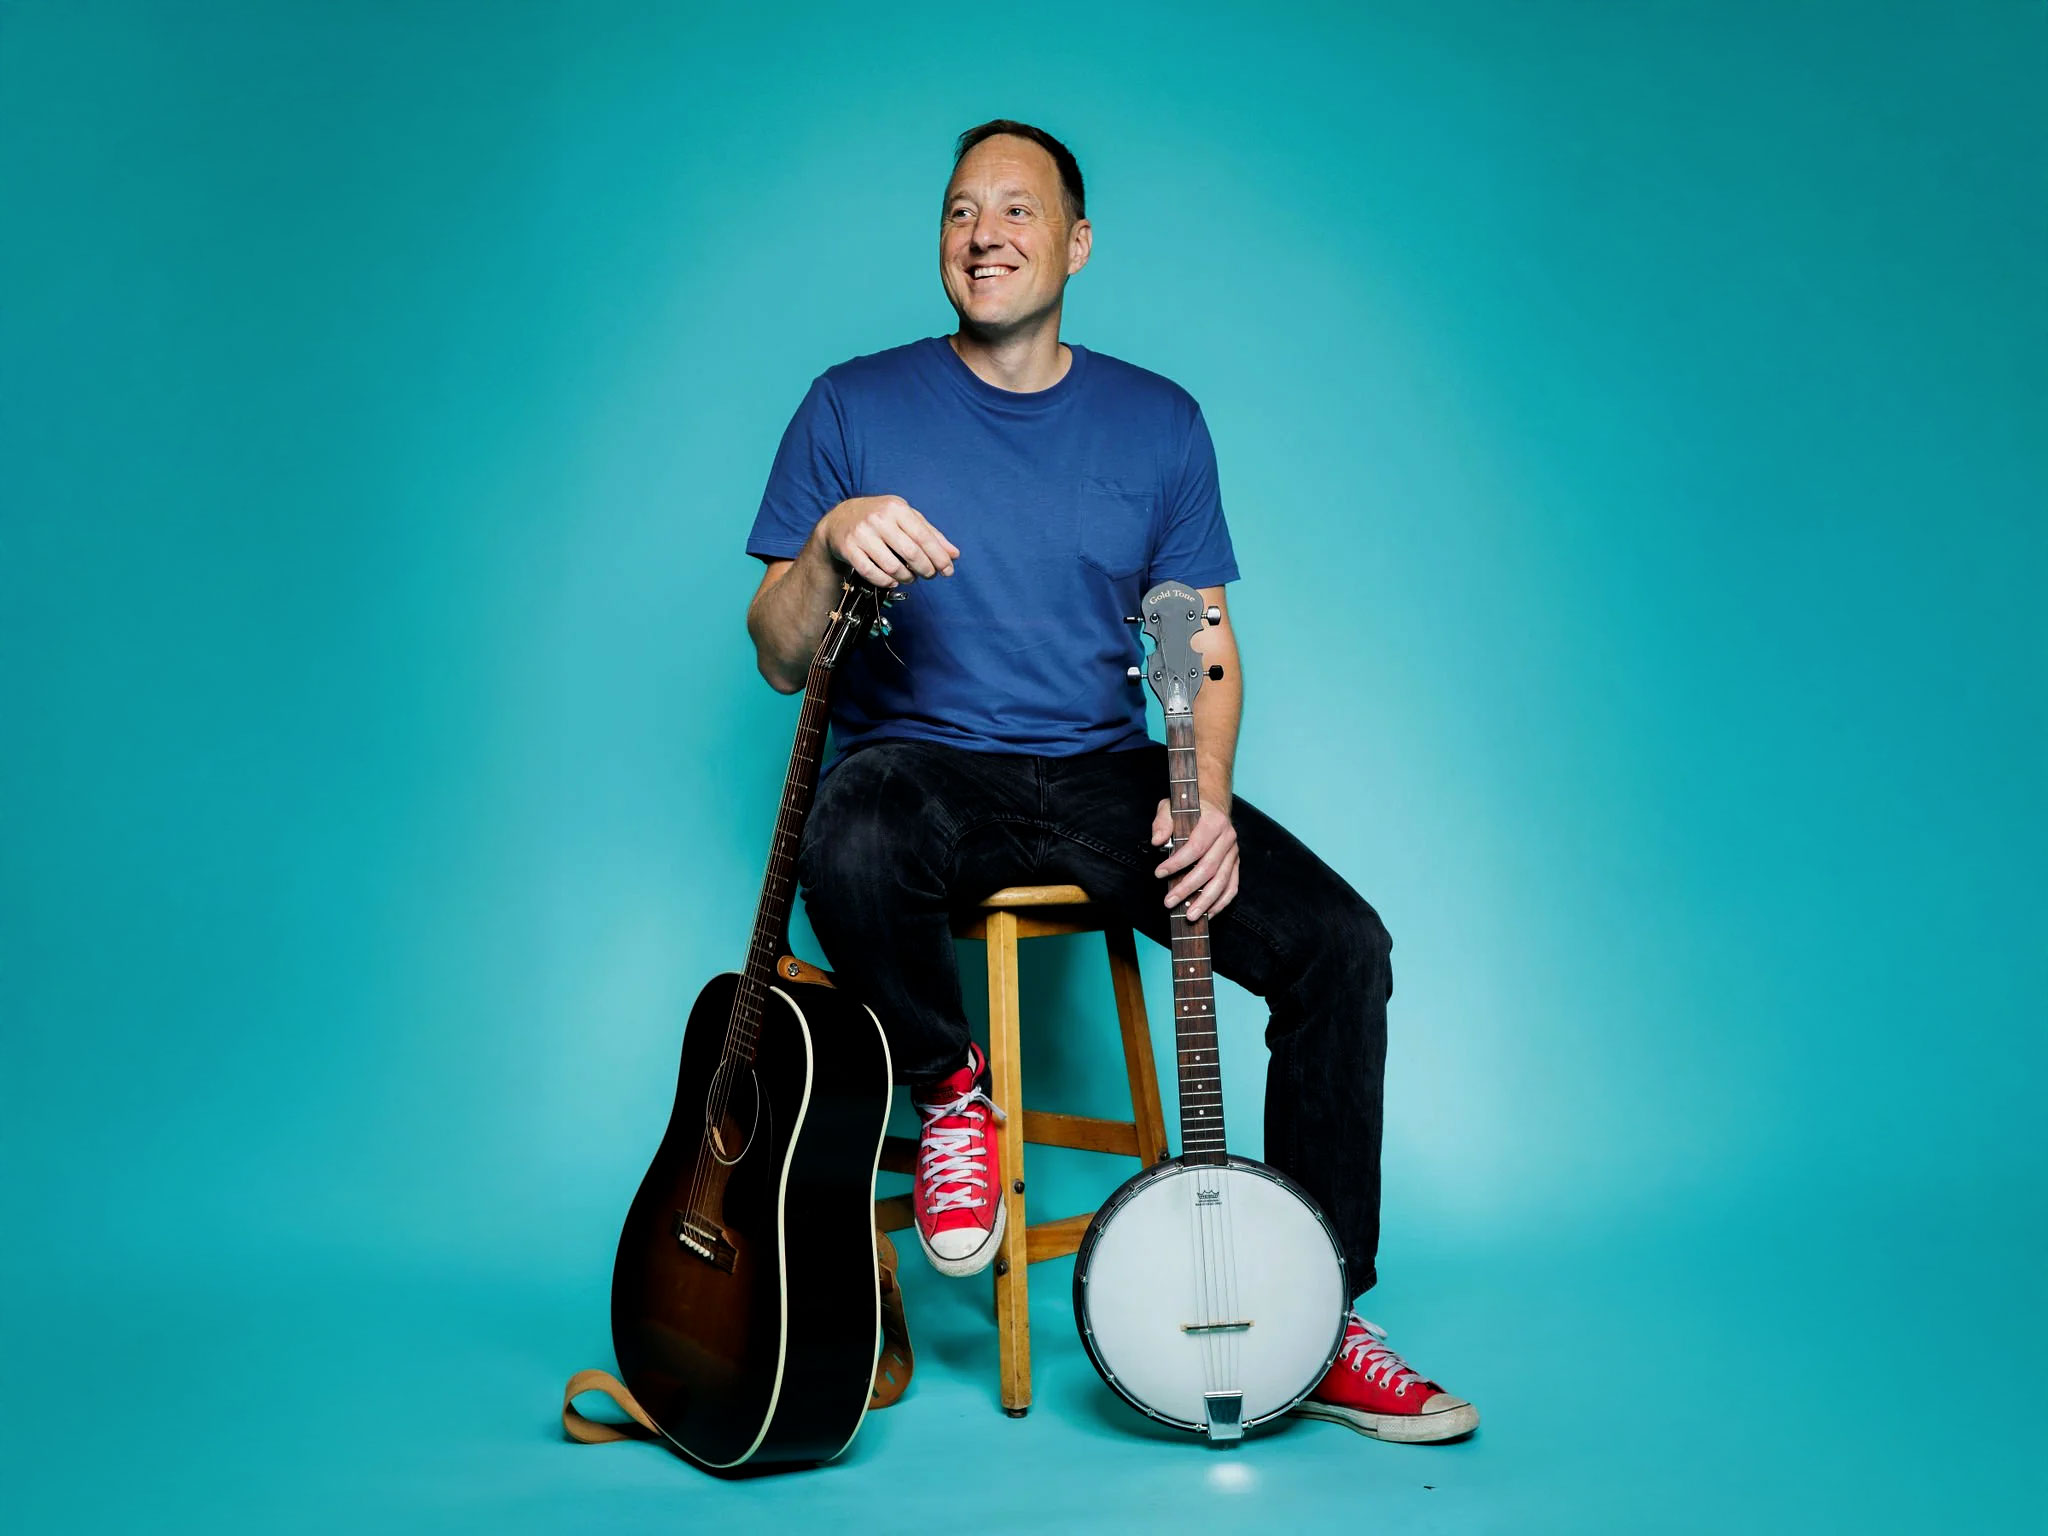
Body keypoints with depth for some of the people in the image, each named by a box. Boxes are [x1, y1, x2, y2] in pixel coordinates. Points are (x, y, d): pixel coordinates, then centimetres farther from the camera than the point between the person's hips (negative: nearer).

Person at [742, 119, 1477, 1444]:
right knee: (849, 850, -39)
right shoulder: (856, 408, 1)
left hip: (1106, 776, 3)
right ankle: (953, 1089, -6)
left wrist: (1206, 794, -10)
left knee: (1341, 942, -17)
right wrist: (831, 545, -21)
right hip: (922, 767, -2)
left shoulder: (1159, 423, 8)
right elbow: (782, 660, 0)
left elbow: (1204, 644, 9)